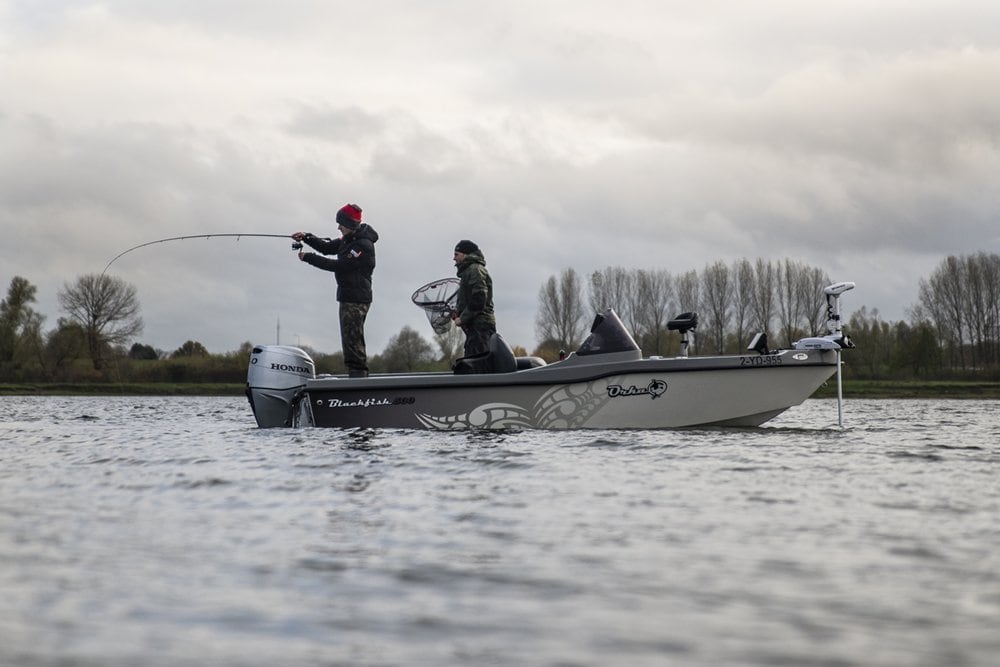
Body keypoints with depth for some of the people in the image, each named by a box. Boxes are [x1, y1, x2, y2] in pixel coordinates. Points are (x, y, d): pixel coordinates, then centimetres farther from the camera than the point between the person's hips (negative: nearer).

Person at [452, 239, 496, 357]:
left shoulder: (475, 269, -8)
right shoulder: (468, 271, 26)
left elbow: (479, 299, -19)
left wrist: (462, 318, -14)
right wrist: (458, 313, 12)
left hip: (480, 325, -11)